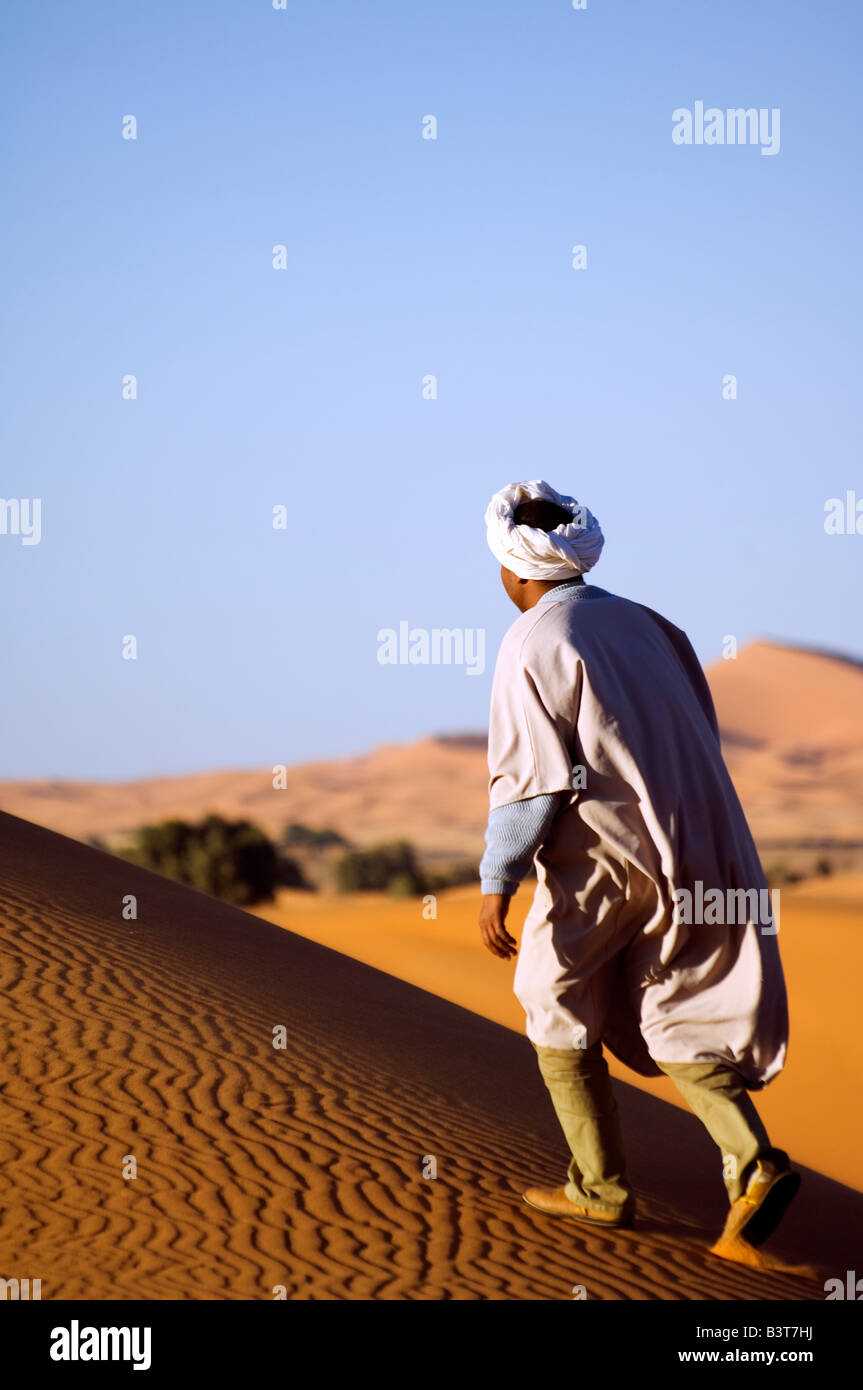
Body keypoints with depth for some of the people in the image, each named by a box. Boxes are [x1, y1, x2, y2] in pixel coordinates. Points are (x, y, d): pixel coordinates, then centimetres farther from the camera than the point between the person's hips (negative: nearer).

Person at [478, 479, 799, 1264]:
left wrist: (496, 884, -10)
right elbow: (701, 742, 14)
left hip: (602, 868, -6)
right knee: (671, 1022, 13)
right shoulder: (644, 625, 12)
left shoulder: (533, 646, -9)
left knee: (560, 1015, 13)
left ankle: (601, 1188, 16)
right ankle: (753, 1161, -8)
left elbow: (531, 779, -14)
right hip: (697, 859, 6)